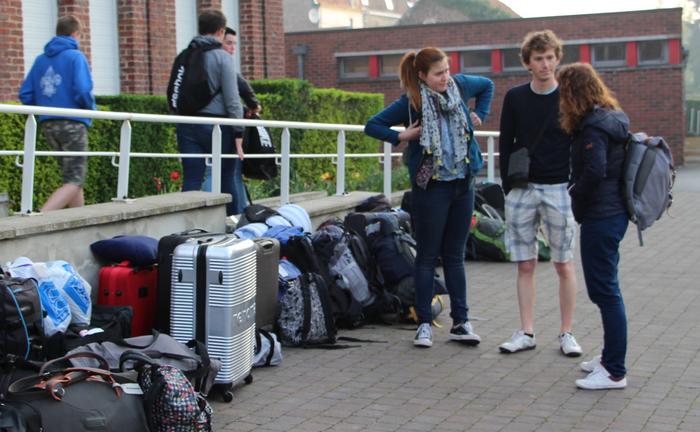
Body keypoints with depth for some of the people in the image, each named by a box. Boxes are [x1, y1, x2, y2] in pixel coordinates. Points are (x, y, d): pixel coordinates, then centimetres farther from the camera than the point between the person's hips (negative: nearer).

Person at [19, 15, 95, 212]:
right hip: (72, 123, -7)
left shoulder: (40, 59, 10)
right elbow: (82, 91, -18)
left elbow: (25, 95, 5)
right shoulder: (75, 56, -7)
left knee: (72, 176, 17)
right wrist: (91, 108, 1)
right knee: (74, 181, -5)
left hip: (48, 125, 7)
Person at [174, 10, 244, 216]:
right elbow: (231, 98, -9)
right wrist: (238, 131, -7)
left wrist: (179, 120, 14)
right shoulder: (222, 57, -5)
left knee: (191, 179, 4)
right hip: (216, 125, -4)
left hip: (188, 125, 4)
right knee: (229, 177, 8)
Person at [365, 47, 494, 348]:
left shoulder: (460, 86, 2)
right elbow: (372, 126, -4)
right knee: (428, 255, 3)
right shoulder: (411, 102, -9)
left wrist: (479, 115, 12)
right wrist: (401, 136, -15)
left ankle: (460, 322, 16)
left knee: (455, 255, 11)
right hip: (431, 186, -4)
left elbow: (488, 85, 23)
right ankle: (424, 323, 11)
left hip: (463, 183, 4)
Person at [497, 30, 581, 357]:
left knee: (564, 265, 3)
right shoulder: (515, 98, 5)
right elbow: (506, 145, 9)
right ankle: (526, 333, 13)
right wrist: (508, 186, 2)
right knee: (525, 265, 5)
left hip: (558, 189, -2)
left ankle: (566, 333, 12)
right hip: (521, 190, 2)